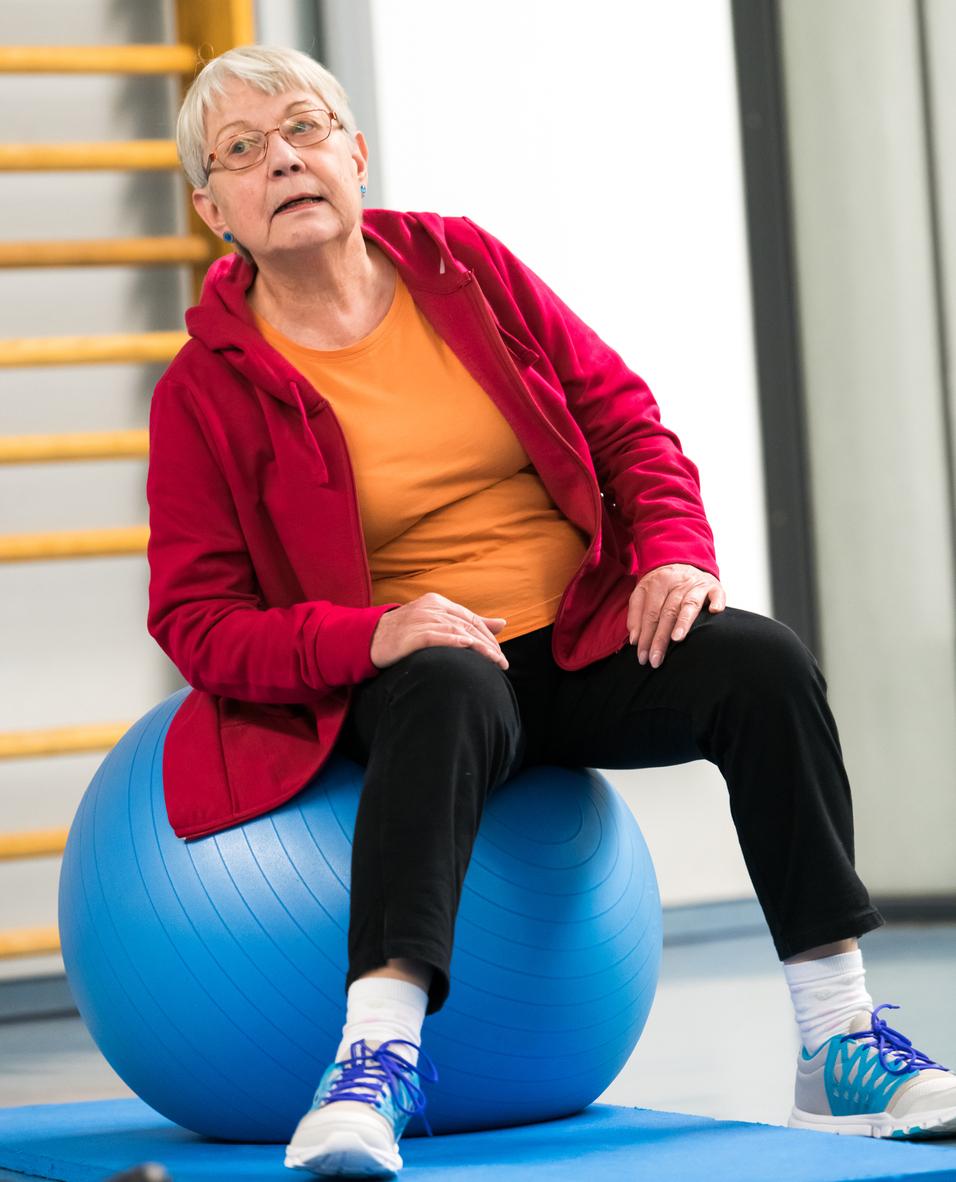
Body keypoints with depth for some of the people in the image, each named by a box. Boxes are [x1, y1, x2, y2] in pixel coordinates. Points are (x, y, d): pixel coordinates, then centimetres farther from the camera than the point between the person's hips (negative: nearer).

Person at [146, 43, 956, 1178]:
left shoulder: (466, 267, 5)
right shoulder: (207, 390, -4)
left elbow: (623, 419, 9)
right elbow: (198, 616, -8)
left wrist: (674, 553, -10)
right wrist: (370, 638, -25)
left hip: (587, 639, 4)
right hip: (387, 676, -3)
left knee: (762, 660, -23)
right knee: (450, 692, -39)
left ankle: (841, 1047, -19)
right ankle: (379, 1057, -46)